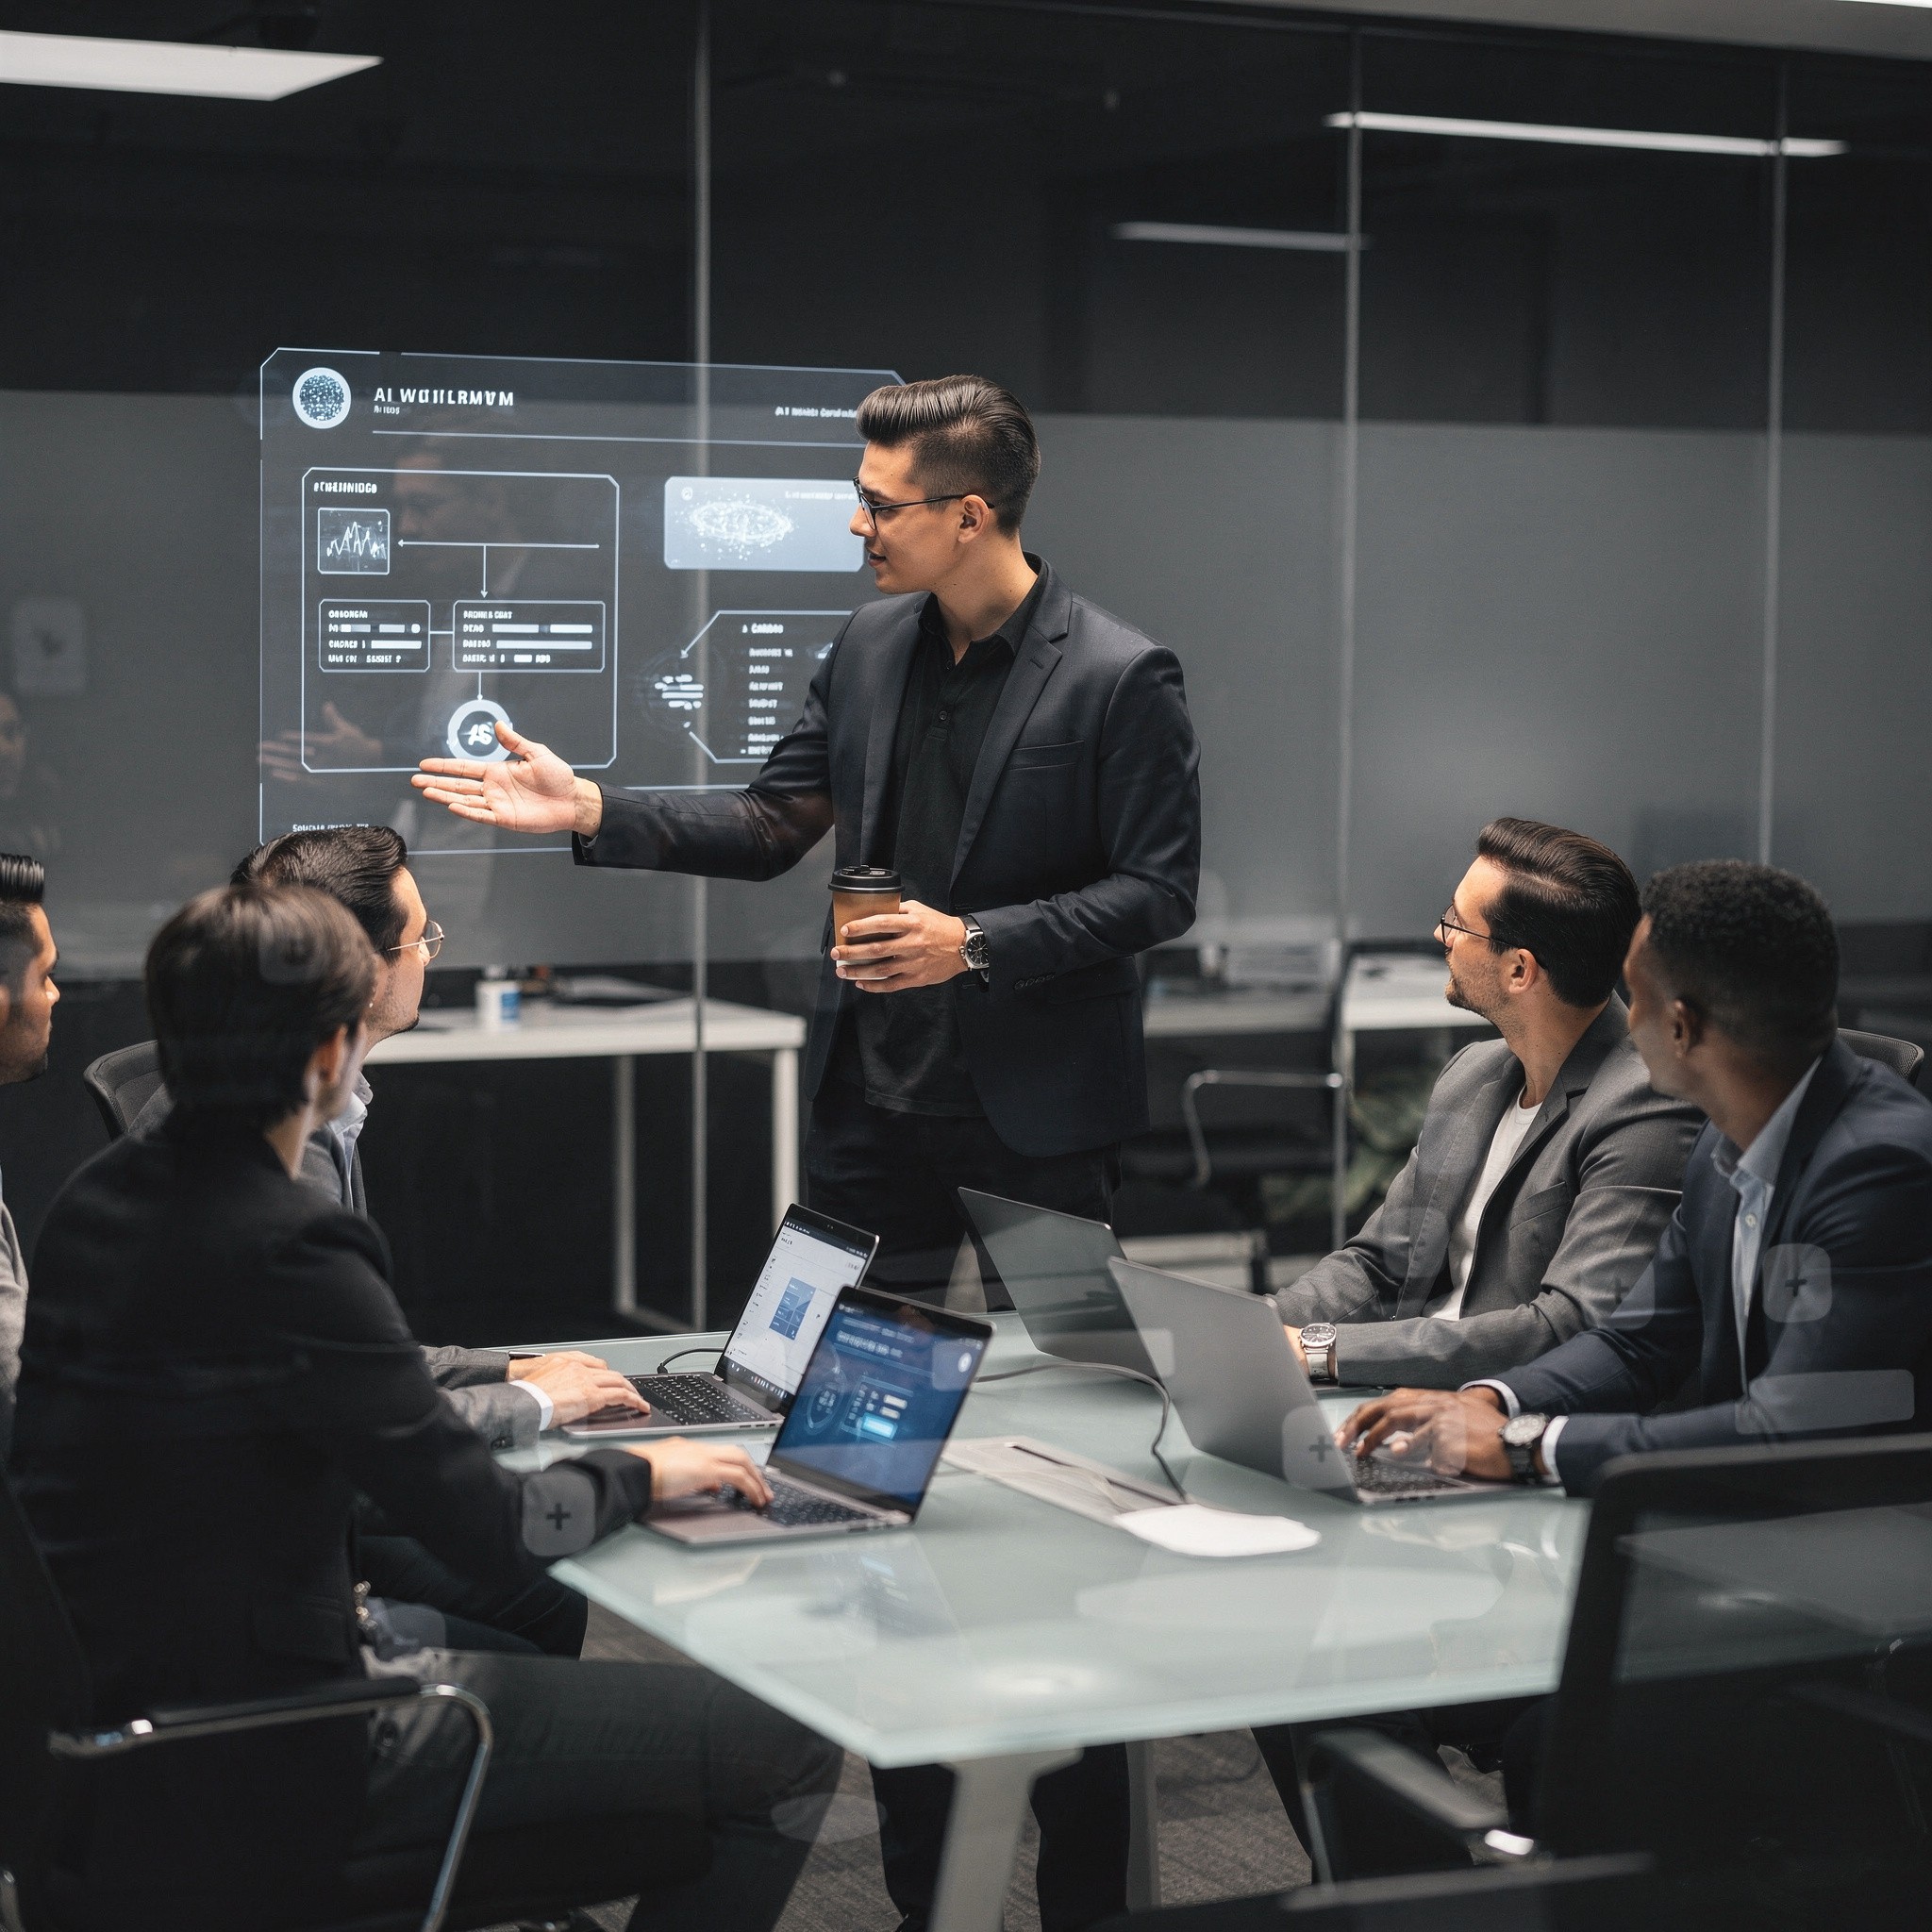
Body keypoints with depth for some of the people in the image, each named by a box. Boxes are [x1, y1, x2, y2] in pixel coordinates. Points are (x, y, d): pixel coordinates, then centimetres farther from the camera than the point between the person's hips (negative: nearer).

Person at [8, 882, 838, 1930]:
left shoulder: (96, 1200, 3)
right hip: (265, 1761, -10)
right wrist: (637, 1474, 1)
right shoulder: (288, 1252, -24)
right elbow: (495, 1532, -18)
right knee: (786, 1747, -6)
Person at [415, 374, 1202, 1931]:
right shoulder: (870, 646, 7)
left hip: (1034, 1131, -6)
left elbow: (1157, 889, -12)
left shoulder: (1120, 678, -12)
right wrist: (588, 810, 2)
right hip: (876, 1115, 6)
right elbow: (775, 823, 12)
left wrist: (975, 944, -20)